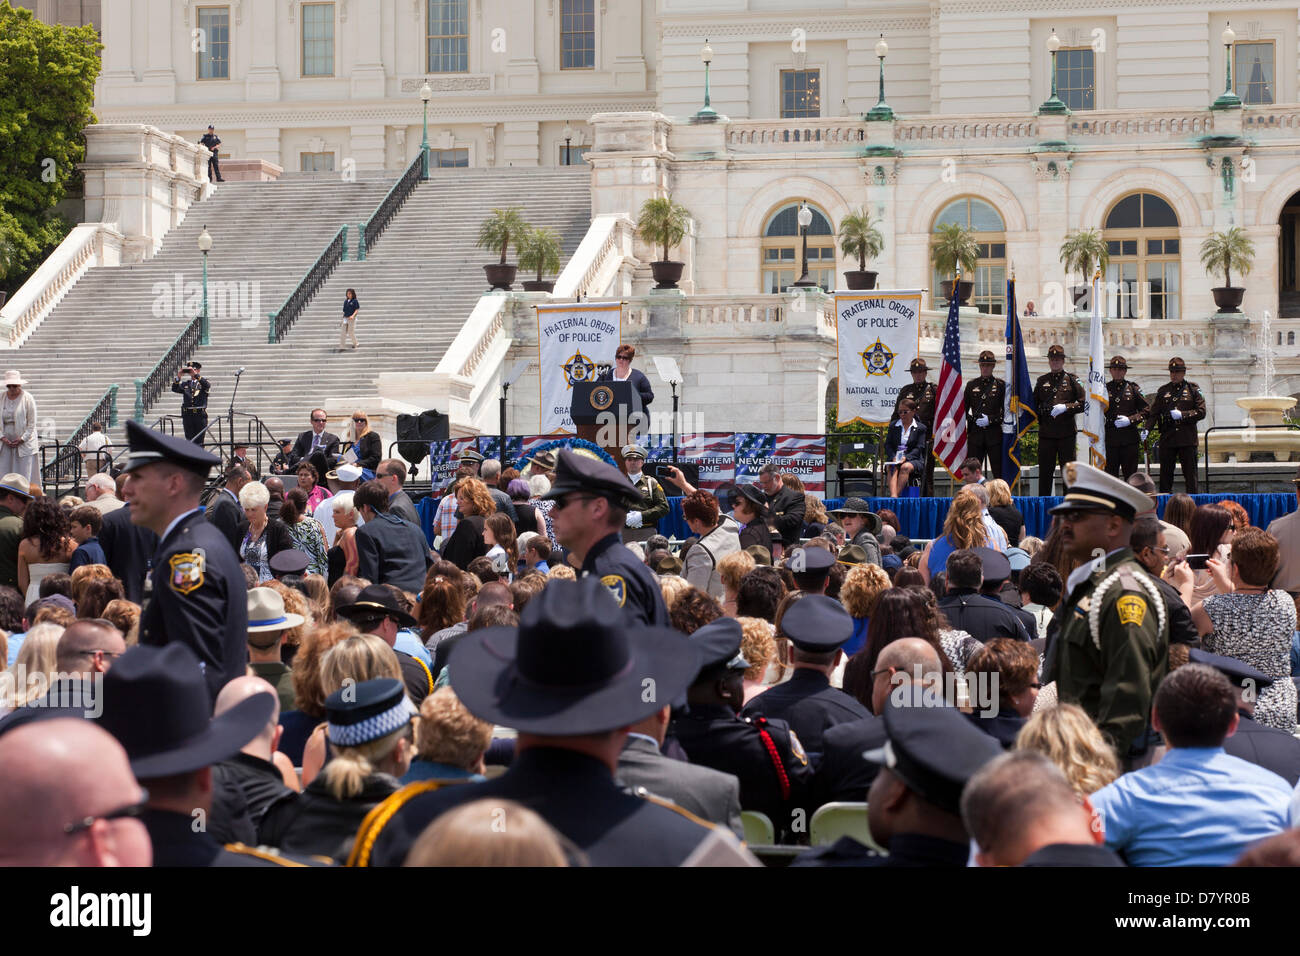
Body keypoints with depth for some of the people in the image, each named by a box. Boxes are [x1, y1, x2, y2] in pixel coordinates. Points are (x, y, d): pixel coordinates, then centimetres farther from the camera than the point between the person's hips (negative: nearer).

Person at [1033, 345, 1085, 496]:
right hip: (1046, 432, 2)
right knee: (1045, 470, 2)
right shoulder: (1042, 381, 13)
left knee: (1068, 470, -1)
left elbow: (1084, 403, 1)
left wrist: (1065, 407, -13)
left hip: (1067, 432, -2)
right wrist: (1040, 419, 7)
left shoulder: (1071, 379, 5)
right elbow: (1034, 404, 19)